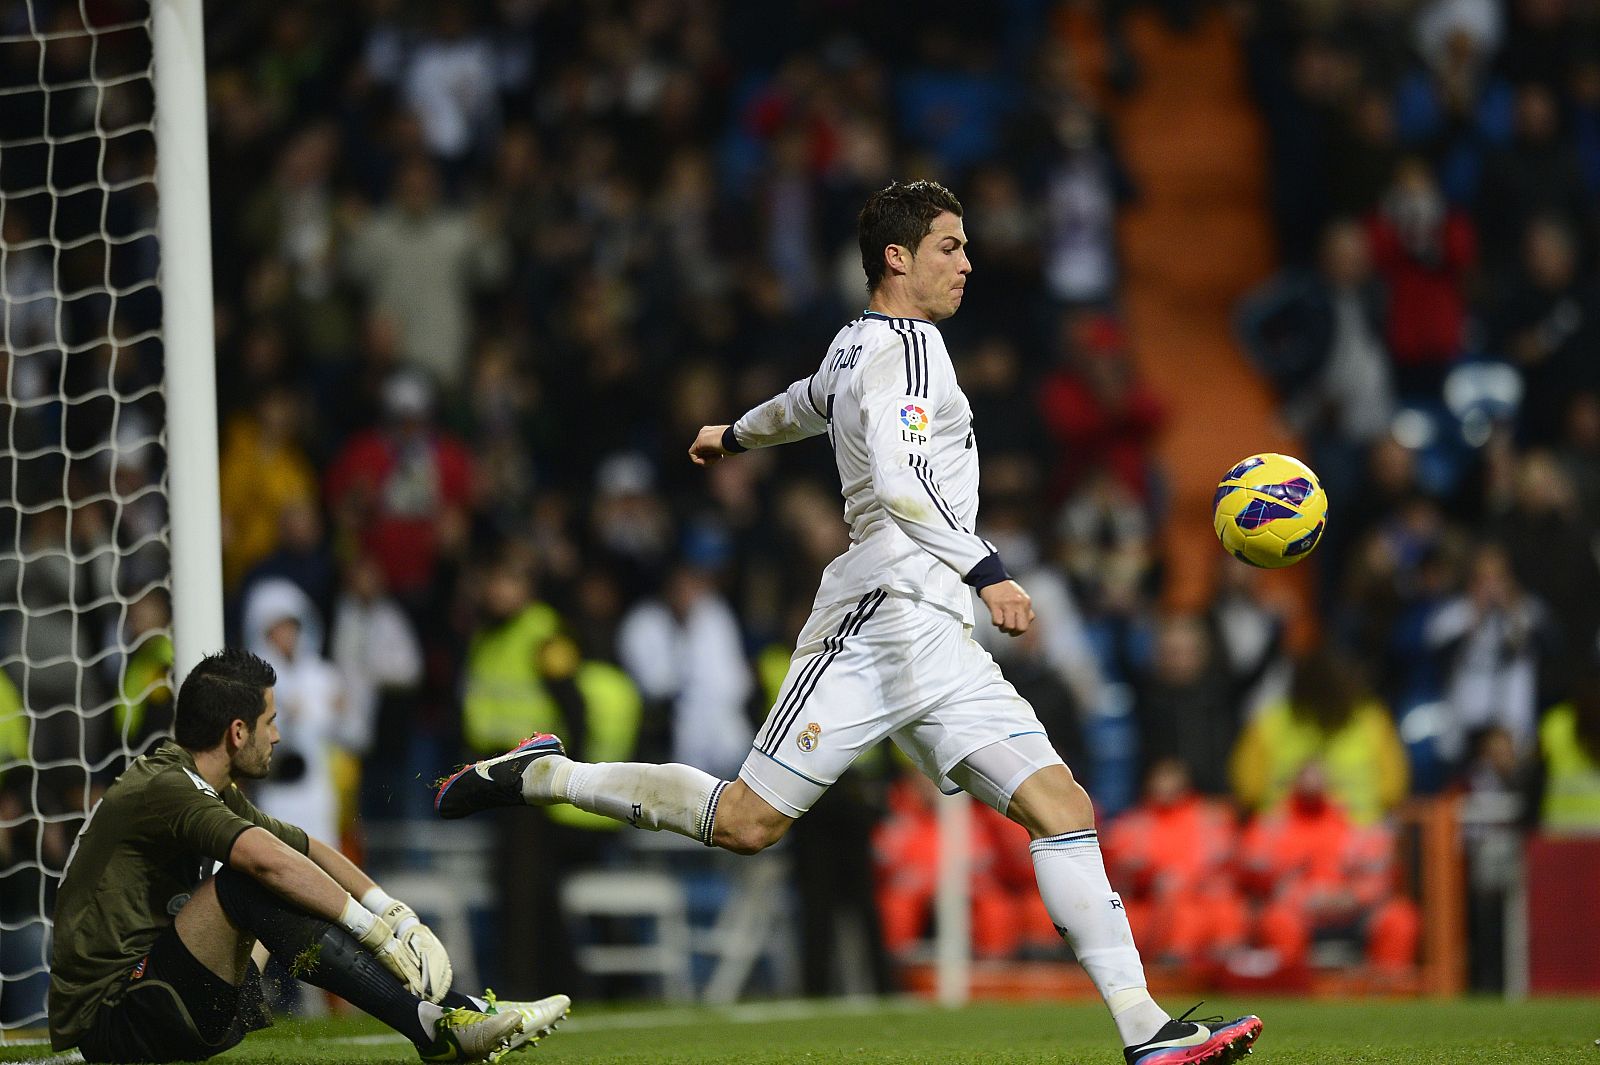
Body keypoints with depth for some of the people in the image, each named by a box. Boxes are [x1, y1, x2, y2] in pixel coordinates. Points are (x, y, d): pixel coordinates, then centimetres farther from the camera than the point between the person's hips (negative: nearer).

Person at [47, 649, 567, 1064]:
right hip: (110, 1022, -10)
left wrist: (402, 917, 3)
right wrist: (377, 931, -26)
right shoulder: (165, 788, -15)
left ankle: (462, 1015, -1)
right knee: (249, 885, -25)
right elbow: (269, 859, -30)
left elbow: (308, 850, 17)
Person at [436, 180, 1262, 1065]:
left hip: (934, 642, 10)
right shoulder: (905, 343, -5)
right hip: (884, 618, -10)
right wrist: (985, 569, -28)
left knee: (1061, 807, -4)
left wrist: (735, 436, 66)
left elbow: (808, 401, 46)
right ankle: (543, 776, 6)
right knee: (747, 821, -12)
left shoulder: (858, 346, 23)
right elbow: (897, 480, -21)